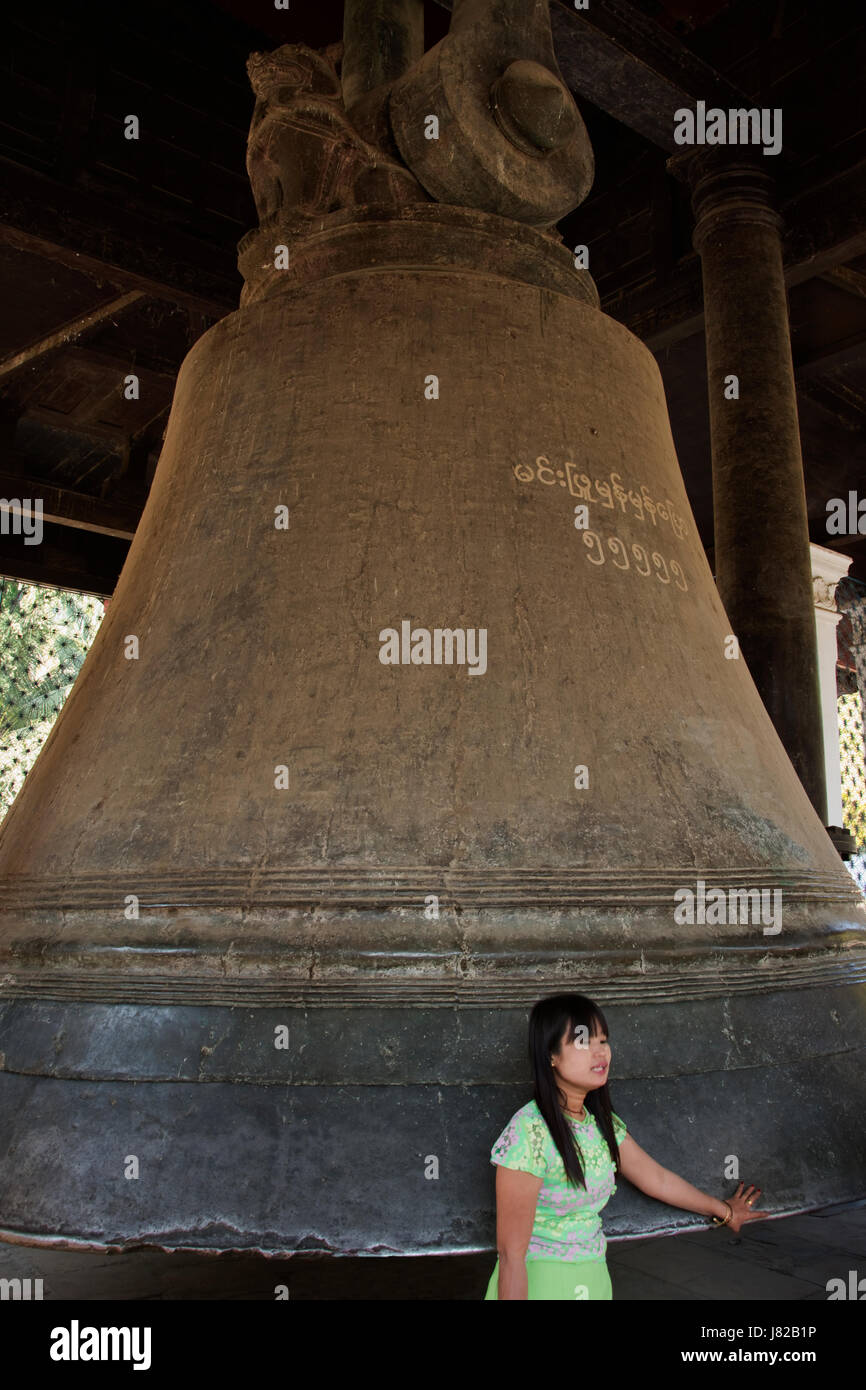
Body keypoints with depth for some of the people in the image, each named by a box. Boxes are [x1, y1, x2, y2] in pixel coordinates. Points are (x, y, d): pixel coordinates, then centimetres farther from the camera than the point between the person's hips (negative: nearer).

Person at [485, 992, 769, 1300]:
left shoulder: (602, 1123, 2)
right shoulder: (528, 1132, -23)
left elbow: (657, 1179, 18)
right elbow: (511, 1254, -22)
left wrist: (724, 1211, 30)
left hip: (594, 1281, 7)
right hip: (541, 1284, -7)